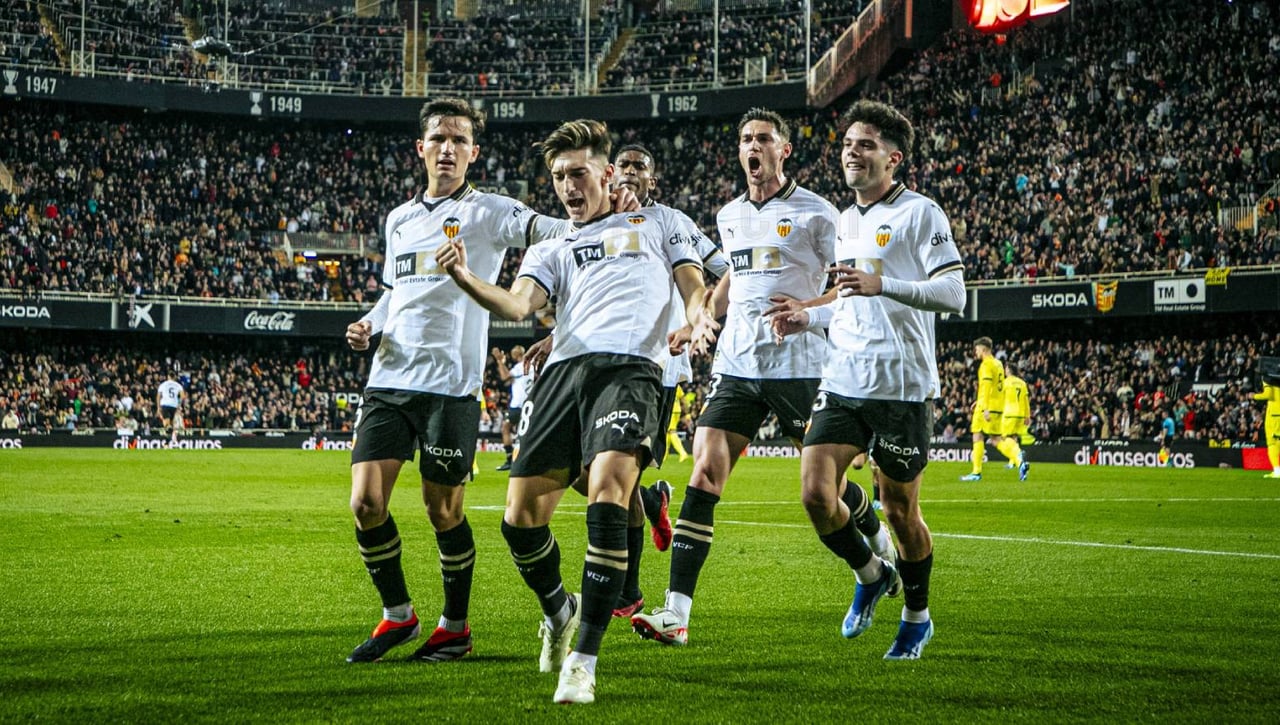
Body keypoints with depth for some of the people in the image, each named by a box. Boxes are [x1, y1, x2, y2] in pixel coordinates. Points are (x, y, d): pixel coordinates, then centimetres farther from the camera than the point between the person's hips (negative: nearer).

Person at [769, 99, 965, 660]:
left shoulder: (919, 213, -4)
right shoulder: (845, 221, 18)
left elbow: (953, 294, -14)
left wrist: (881, 285, -25)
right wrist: (809, 319, 12)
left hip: (901, 386, -6)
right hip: (842, 381, 6)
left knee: (900, 511, 3)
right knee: (816, 493, -9)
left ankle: (917, 615, 26)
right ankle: (871, 576, 18)